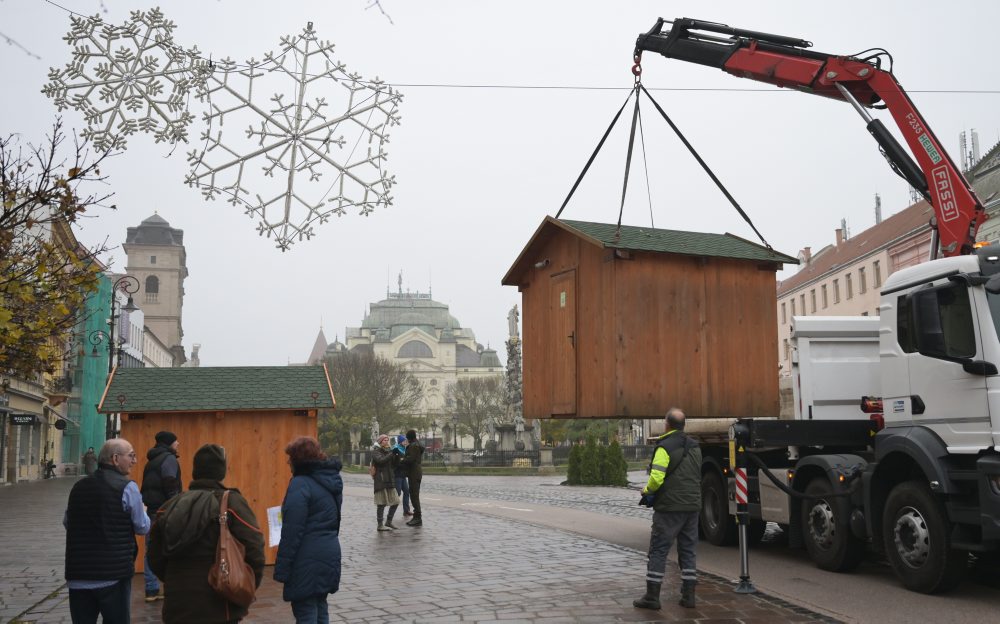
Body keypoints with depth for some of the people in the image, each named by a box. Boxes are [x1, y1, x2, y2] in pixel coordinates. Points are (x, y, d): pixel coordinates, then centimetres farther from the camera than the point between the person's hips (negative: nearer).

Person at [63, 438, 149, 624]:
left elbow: (67, 523, 20)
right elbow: (142, 527, -4)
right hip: (114, 573, -5)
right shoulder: (127, 487, -11)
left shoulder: (78, 486, 7)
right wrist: (143, 511, 17)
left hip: (78, 575, 5)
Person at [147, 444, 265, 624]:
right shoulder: (231, 502, -8)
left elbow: (156, 558, 12)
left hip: (177, 606, 5)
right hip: (218, 607, -4)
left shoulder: (170, 506, 8)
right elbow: (254, 550, -13)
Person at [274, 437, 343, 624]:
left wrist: (282, 568, -16)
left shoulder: (300, 484, -16)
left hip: (308, 559, -8)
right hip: (329, 554, 8)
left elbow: (292, 531, -19)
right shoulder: (332, 480, 10)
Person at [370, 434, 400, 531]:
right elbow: (381, 460, -22)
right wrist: (392, 454, -22)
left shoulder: (388, 451, 16)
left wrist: (397, 456, -4)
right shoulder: (376, 452, -4)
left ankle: (388, 522, 21)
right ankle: (380, 525, 1)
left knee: (395, 501, 8)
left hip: (390, 480, 7)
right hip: (381, 480, -7)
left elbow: (394, 464, 13)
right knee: (382, 503, -5)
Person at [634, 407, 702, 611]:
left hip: (669, 507, -7)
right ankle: (688, 596, 13)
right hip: (692, 506, 7)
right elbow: (696, 477, 15)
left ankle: (652, 597, 1)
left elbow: (656, 478, -19)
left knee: (658, 551, 0)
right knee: (687, 551, 13)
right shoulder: (695, 447, 10)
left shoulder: (665, 447, -13)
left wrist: (647, 491, -2)